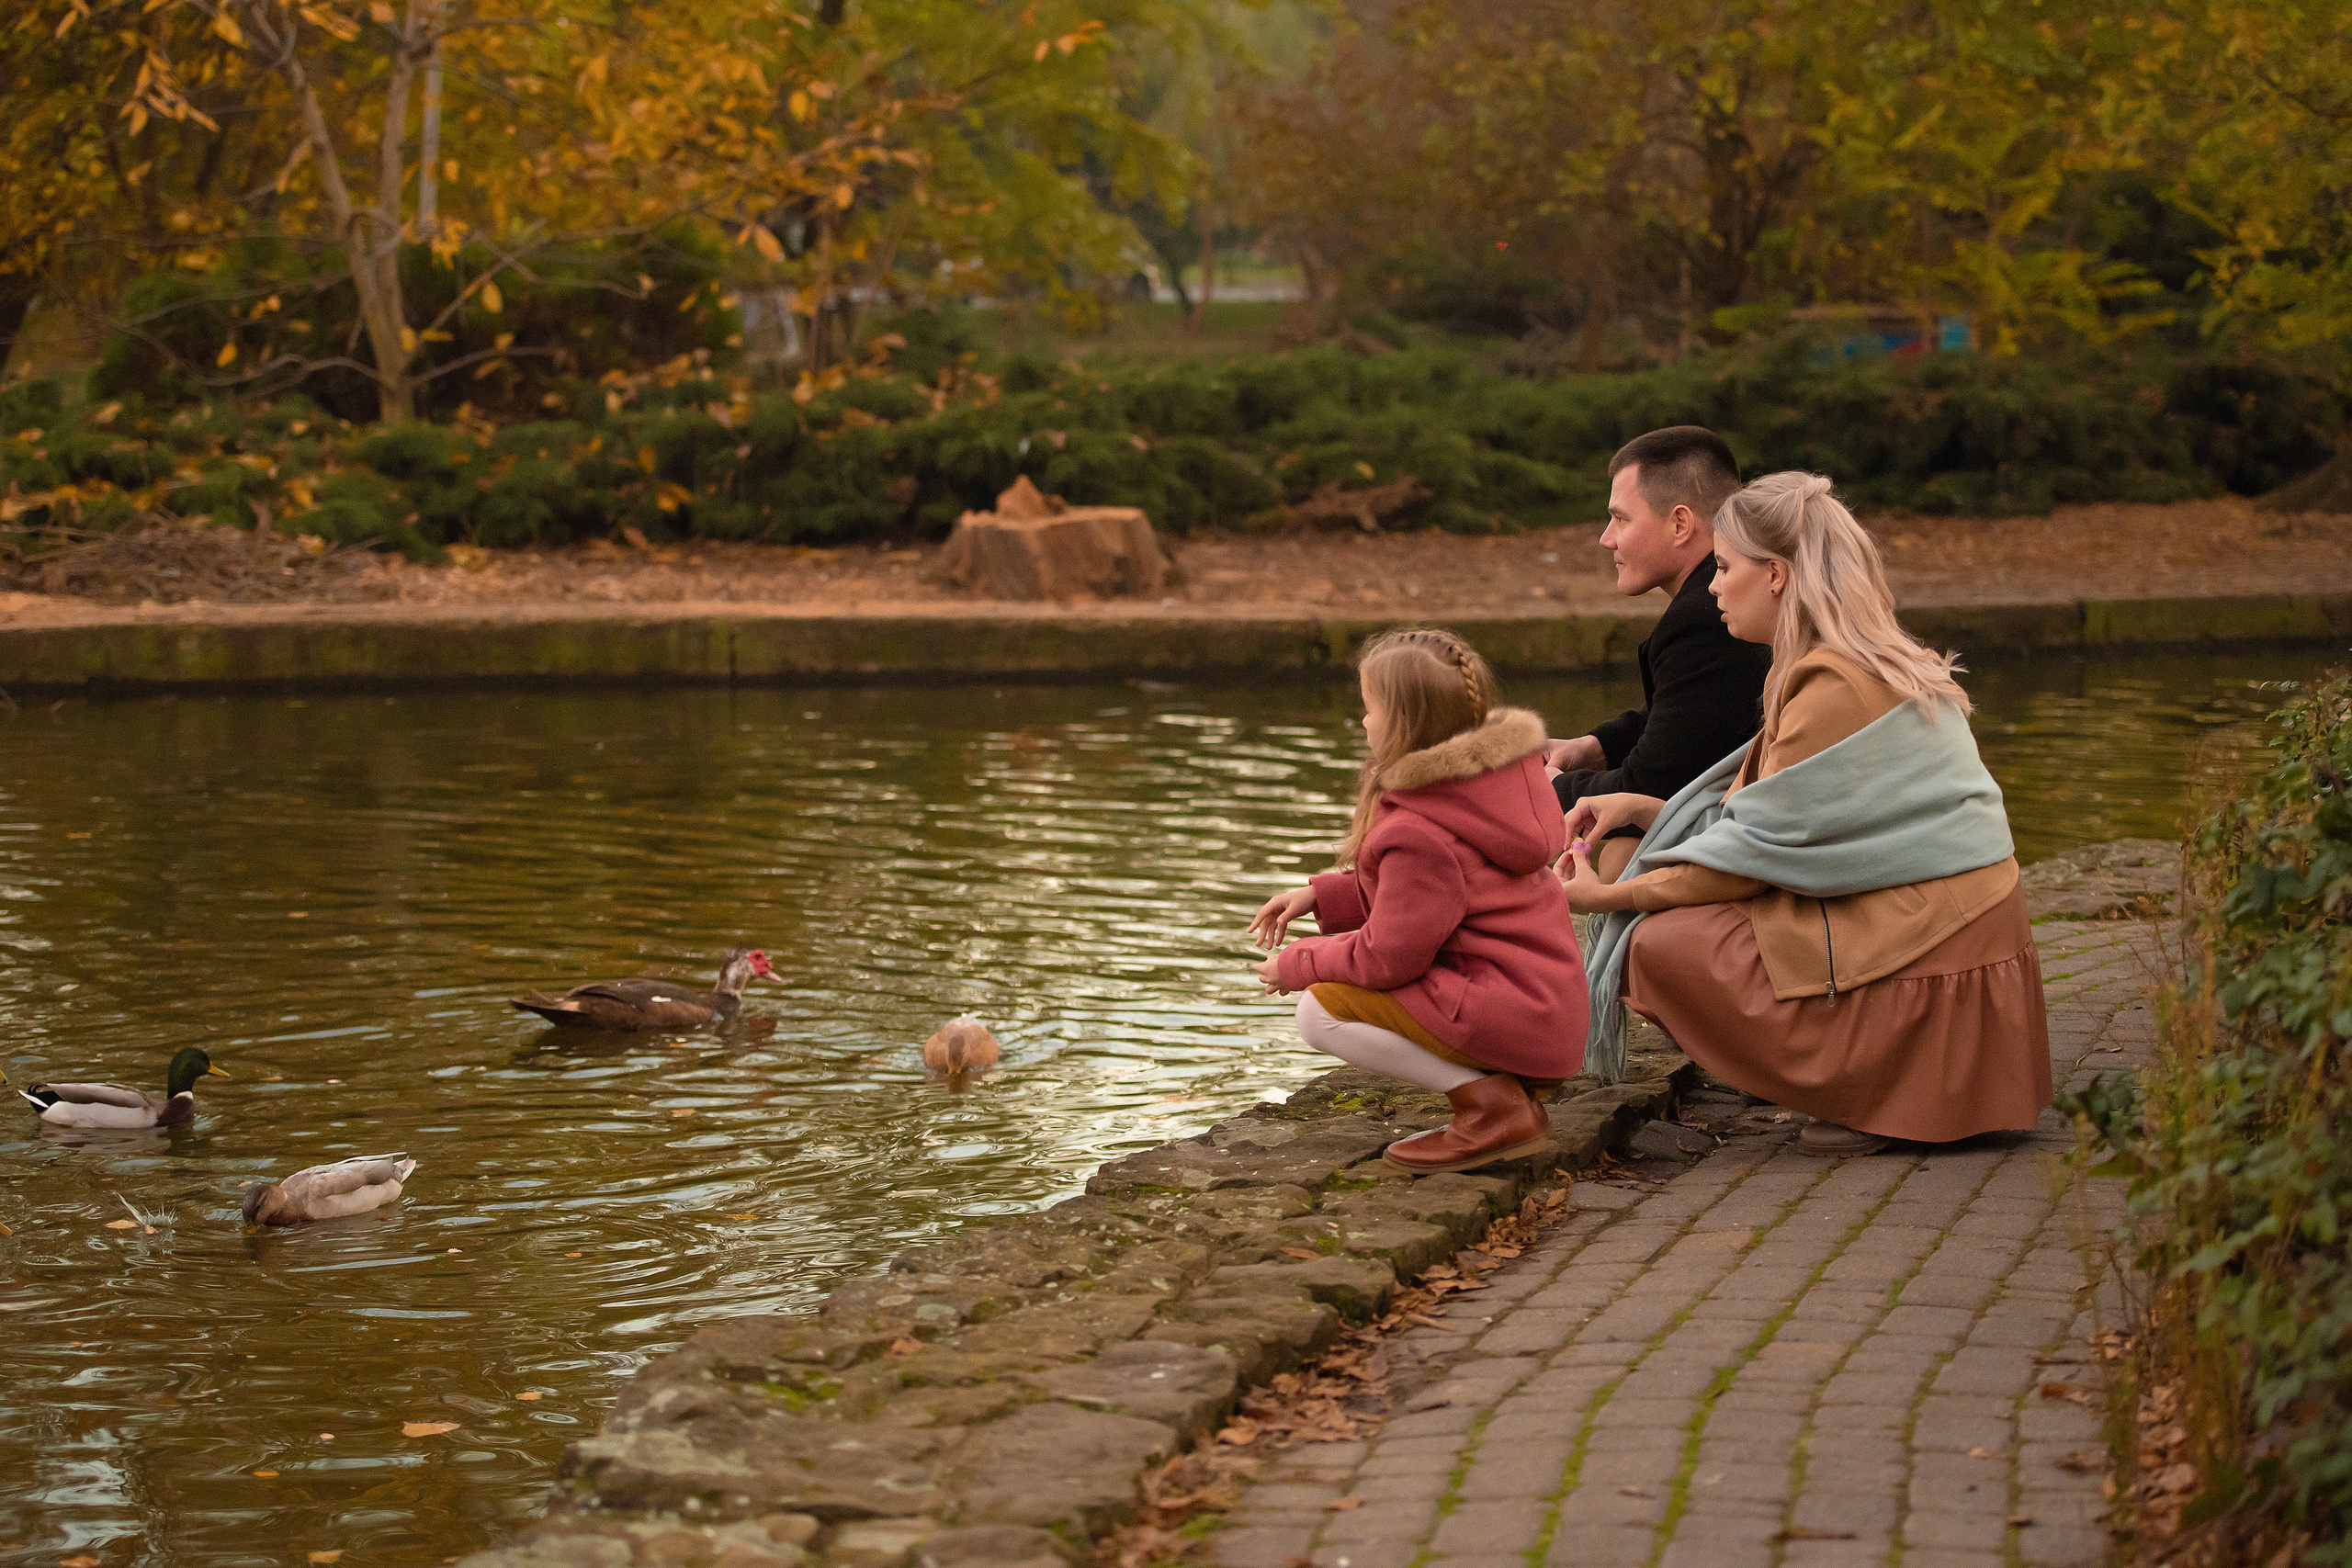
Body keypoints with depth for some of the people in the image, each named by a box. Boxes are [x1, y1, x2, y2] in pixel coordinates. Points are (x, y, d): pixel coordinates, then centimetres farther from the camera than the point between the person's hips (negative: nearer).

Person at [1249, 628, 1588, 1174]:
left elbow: (1388, 956, -17)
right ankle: (1509, 1088, 8)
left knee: (1319, 1010, -9)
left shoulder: (1417, 832, -21)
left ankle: (1490, 1102, -12)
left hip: (1515, 1019, -10)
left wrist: (1297, 966, -1)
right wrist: (1318, 895, 13)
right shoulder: (1474, 778, 9)